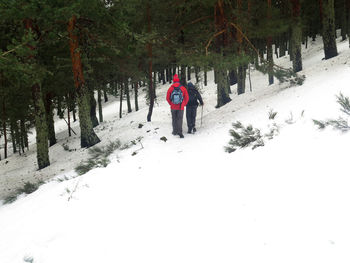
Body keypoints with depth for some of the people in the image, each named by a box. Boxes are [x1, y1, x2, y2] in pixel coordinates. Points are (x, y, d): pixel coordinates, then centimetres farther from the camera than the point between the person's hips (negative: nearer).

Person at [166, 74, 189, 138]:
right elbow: (187, 98, -2)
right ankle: (180, 132, -11)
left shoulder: (170, 88, -7)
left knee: (174, 119, 14)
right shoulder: (183, 88, -7)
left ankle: (175, 131, 19)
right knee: (180, 119, 1)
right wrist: (184, 104, 12)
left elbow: (167, 98, -1)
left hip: (173, 107, 1)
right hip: (181, 107, -1)